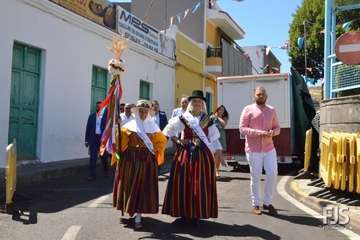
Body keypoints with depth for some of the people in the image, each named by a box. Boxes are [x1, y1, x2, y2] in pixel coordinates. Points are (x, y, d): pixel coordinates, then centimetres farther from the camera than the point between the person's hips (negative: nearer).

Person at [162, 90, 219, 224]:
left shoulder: (207, 120, 9)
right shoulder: (183, 118, 3)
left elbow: (215, 135, 18)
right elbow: (168, 130, 7)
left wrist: (206, 145, 6)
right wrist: (177, 141, -2)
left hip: (202, 155, 1)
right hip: (185, 154, -1)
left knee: (200, 185, 1)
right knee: (183, 183, -1)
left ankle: (196, 214, 12)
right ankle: (184, 213, 11)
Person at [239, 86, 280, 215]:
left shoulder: (272, 110, 11)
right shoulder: (248, 109, -3)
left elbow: (277, 127, 16)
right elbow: (242, 128, -9)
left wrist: (272, 132, -8)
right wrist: (259, 133, -21)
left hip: (269, 148, 4)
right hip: (253, 149, -4)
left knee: (272, 174, -1)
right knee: (255, 177, 3)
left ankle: (267, 203, 16)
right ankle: (255, 204, 16)